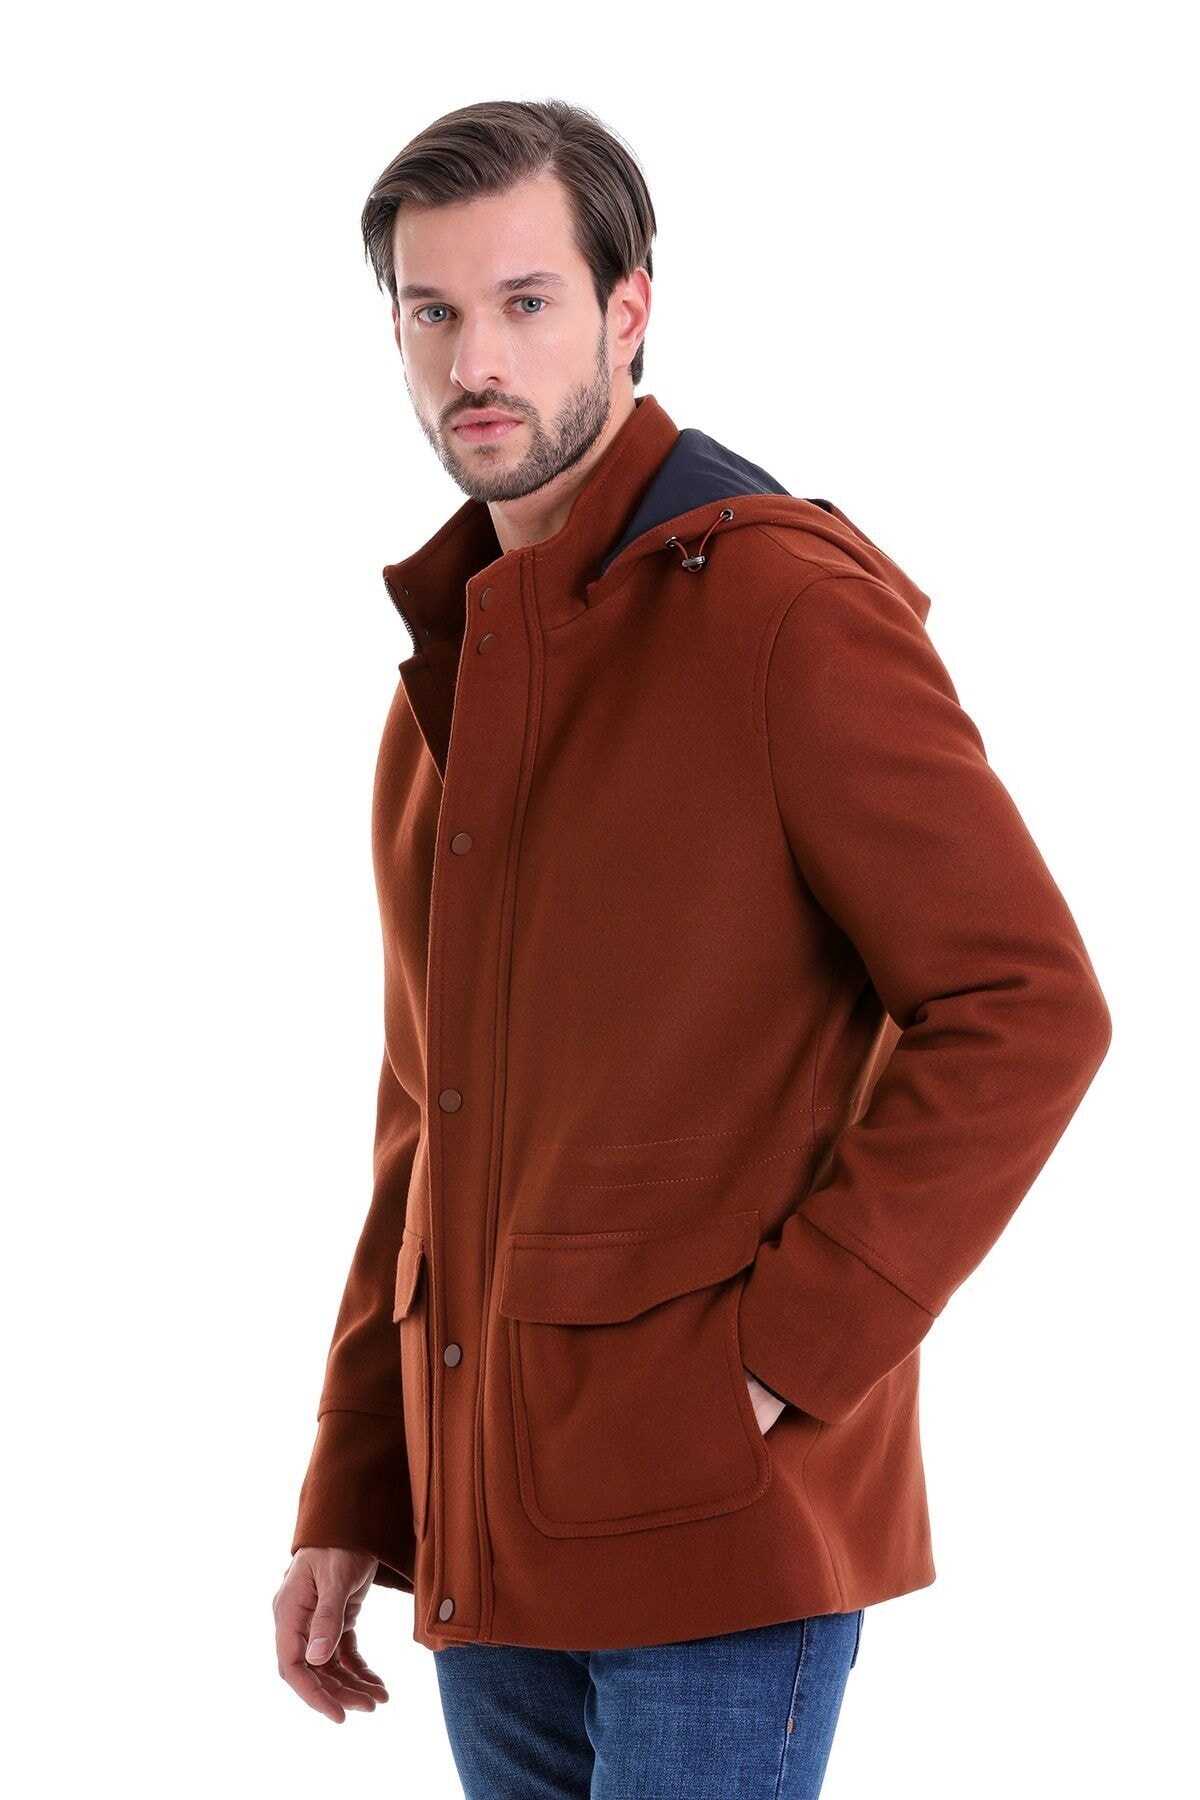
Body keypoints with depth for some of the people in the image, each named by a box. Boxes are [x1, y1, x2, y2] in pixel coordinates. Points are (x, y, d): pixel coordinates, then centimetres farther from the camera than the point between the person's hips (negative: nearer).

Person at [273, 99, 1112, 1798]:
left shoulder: (784, 609, -9)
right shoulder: (451, 659, 15)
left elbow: (1025, 1008, -15)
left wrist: (781, 1353, -17)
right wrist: (351, 1502, 15)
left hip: (720, 1526, -7)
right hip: (488, 1526, 7)